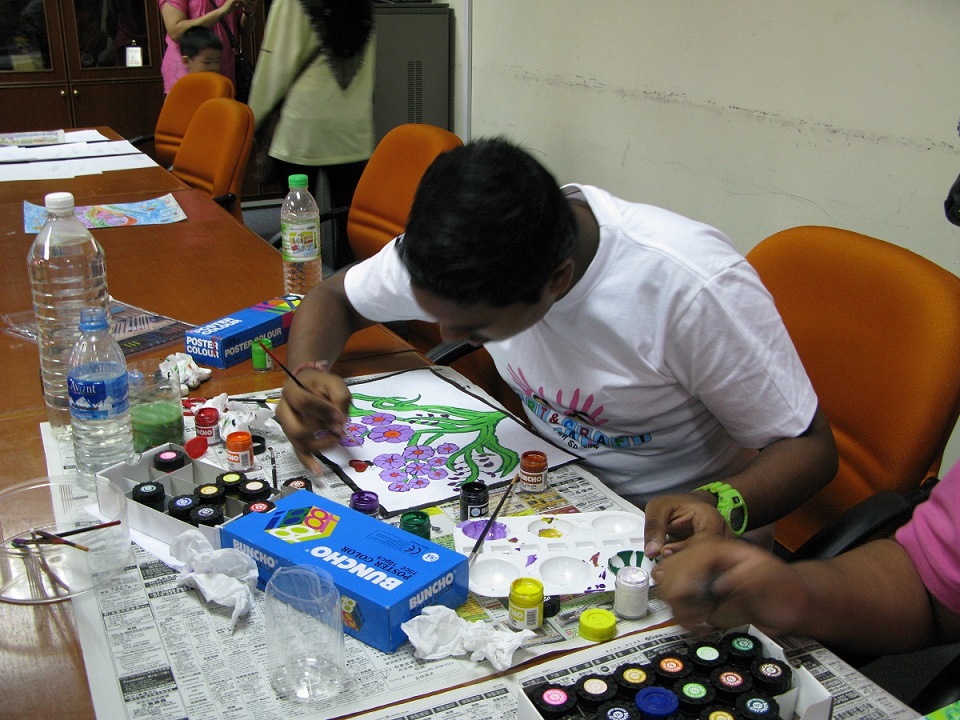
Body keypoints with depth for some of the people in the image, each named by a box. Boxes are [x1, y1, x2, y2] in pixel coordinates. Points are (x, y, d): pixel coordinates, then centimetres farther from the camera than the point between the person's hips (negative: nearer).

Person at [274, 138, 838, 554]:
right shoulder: (451, 255, -16)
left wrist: (720, 507, -42)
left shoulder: (691, 286, -32)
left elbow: (810, 446, -21)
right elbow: (335, 297, 2)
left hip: (679, 525, -5)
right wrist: (308, 372, -20)